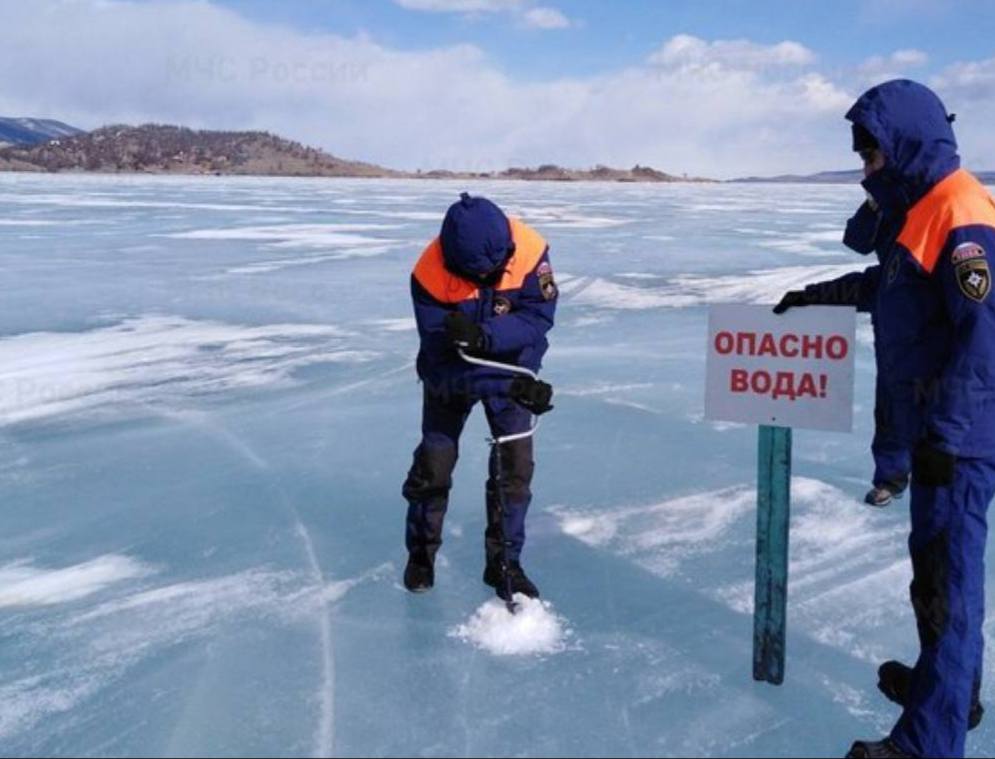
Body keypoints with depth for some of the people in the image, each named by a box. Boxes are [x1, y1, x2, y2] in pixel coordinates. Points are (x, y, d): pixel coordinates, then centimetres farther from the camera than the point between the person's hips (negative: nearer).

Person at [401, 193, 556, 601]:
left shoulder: (530, 250, -26)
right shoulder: (430, 275, -29)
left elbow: (540, 315, -24)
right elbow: (442, 356, -27)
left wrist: (484, 336, -41)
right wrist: (509, 387, -33)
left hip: (512, 367, 1)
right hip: (450, 373, -1)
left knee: (515, 461, -2)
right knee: (434, 460, 4)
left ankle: (504, 562, 13)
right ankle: (421, 552, 27)